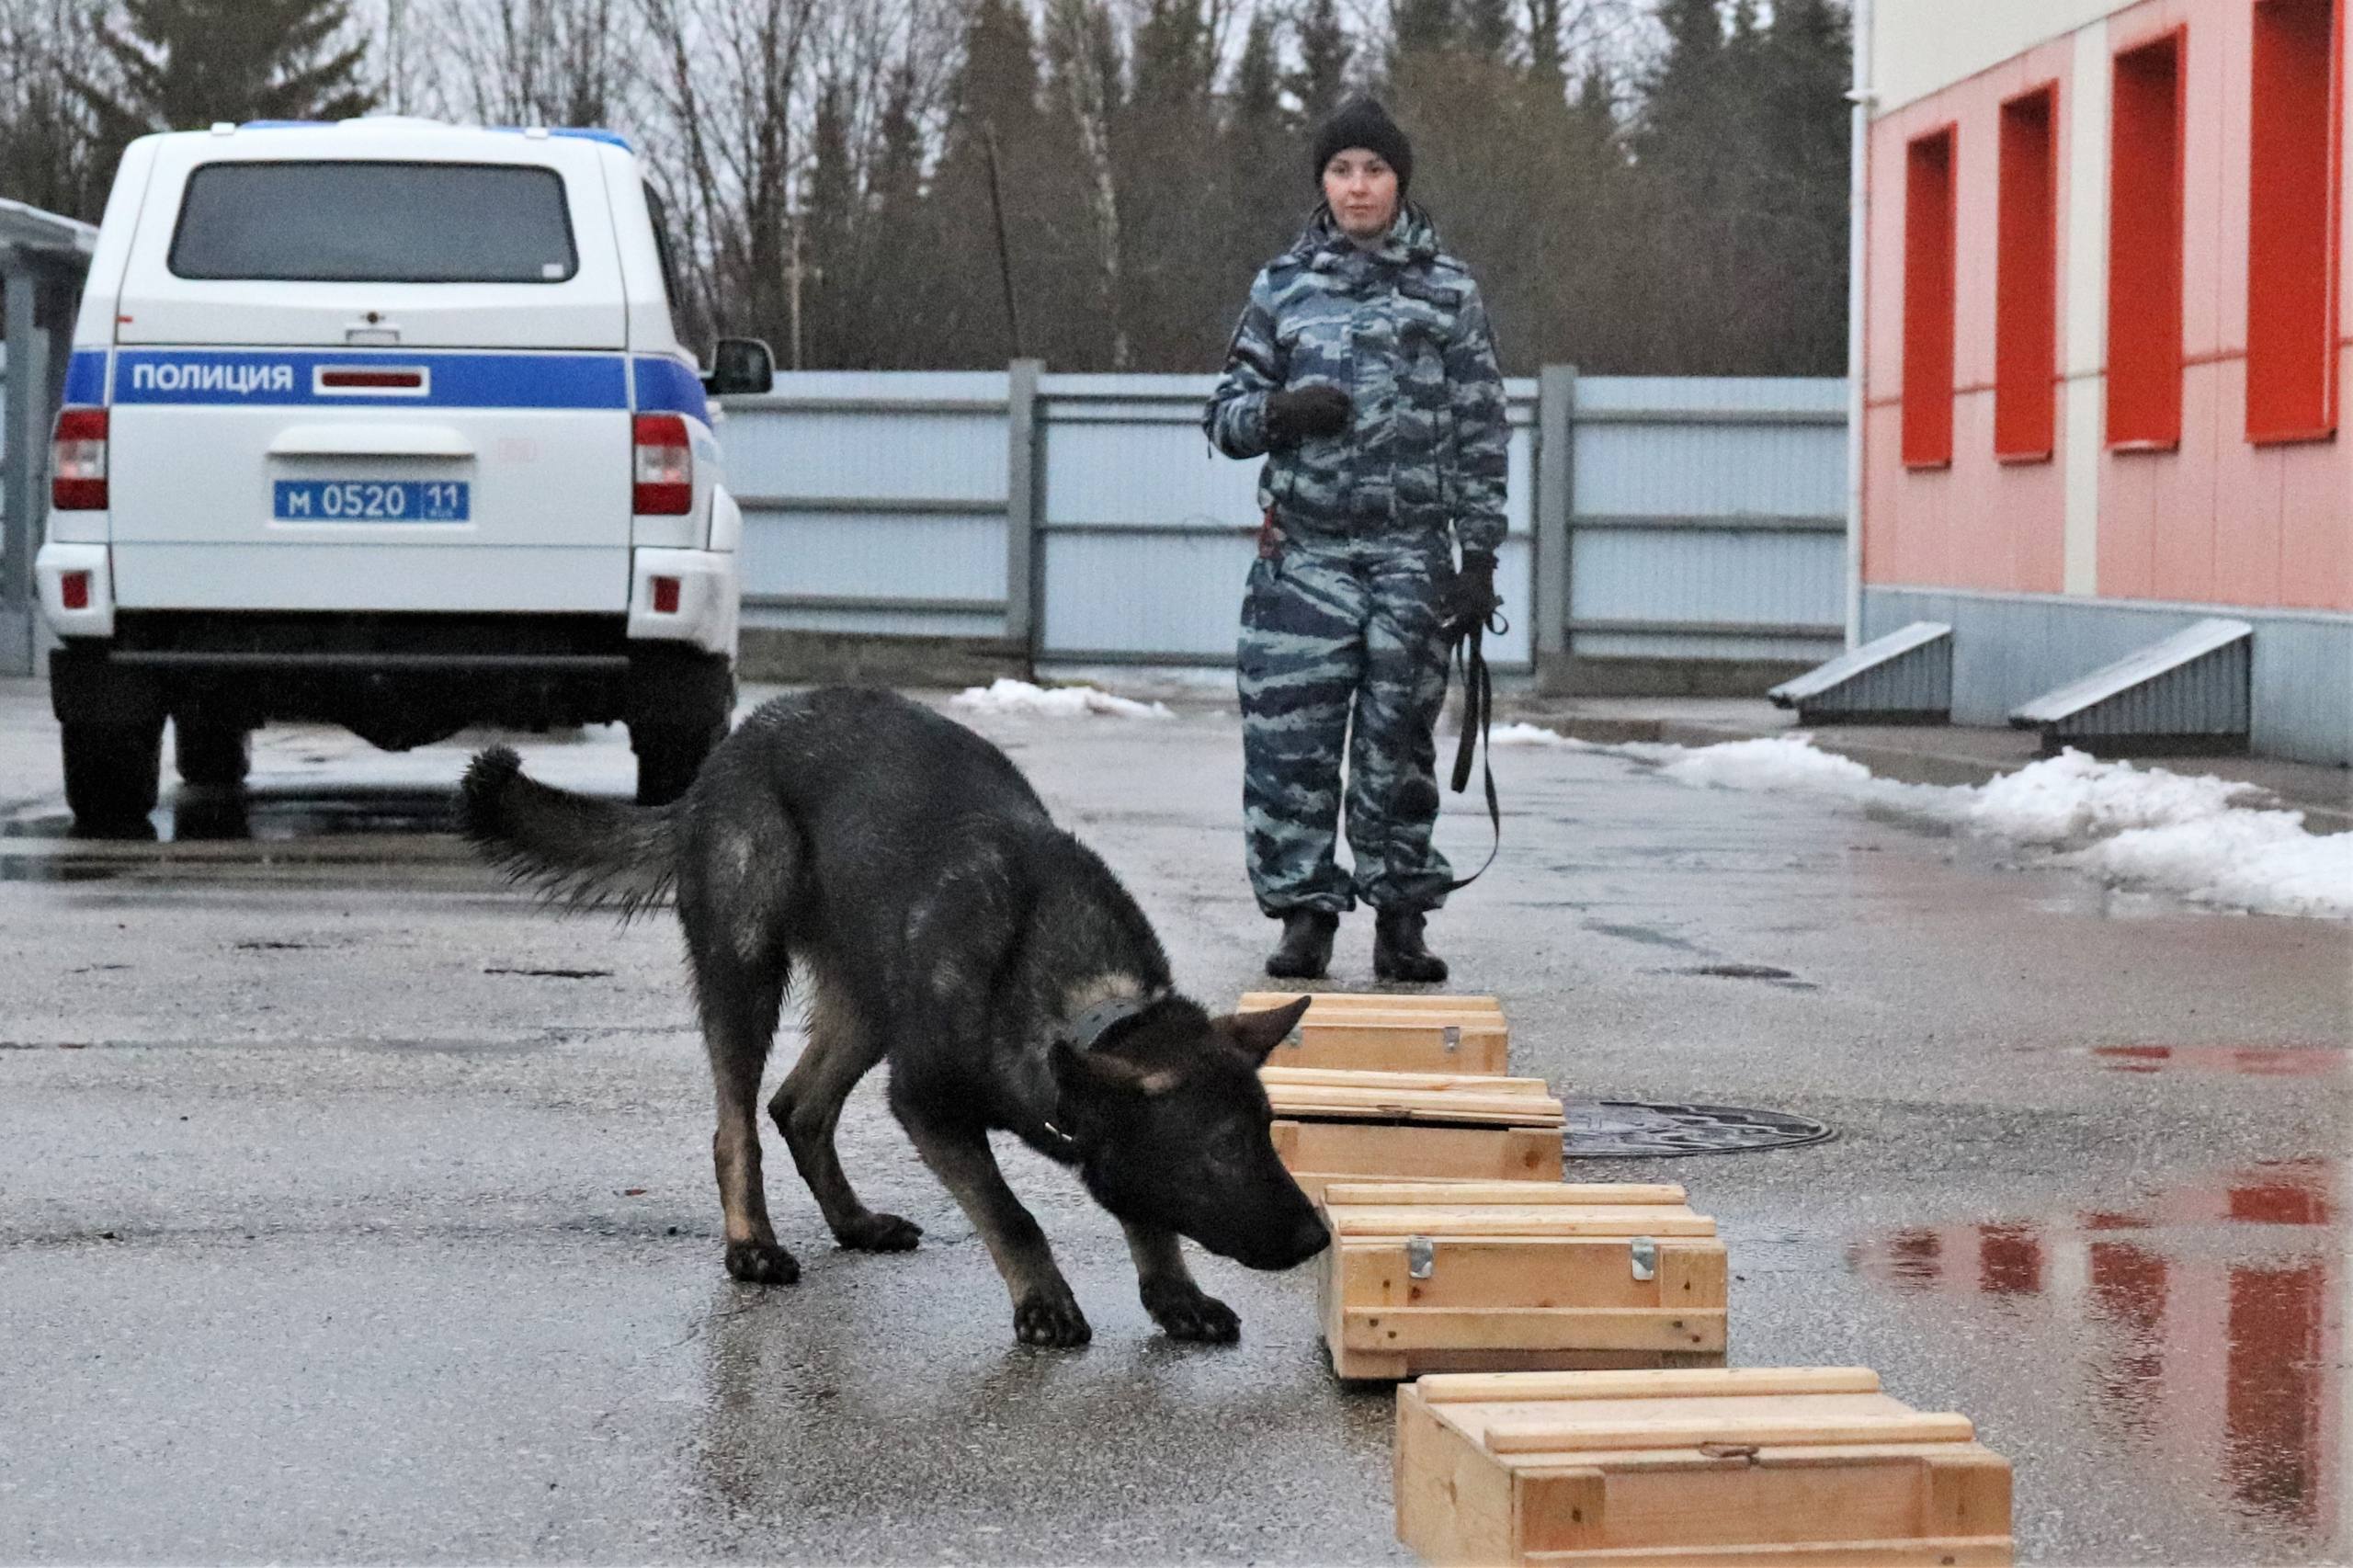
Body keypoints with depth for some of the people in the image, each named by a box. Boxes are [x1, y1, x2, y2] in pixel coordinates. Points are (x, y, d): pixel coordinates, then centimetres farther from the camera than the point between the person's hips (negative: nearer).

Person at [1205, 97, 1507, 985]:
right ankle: (1304, 911, 4)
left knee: (1399, 739, 2)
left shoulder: (1448, 292, 7)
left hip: (1411, 554, -1)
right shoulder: (1283, 288, 9)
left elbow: (1482, 432, 7)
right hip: (1303, 552, 1)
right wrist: (1279, 413, -11)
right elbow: (1226, 413, 12)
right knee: (1289, 737, -5)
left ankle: (1402, 915, 11)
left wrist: (1480, 557, 0)